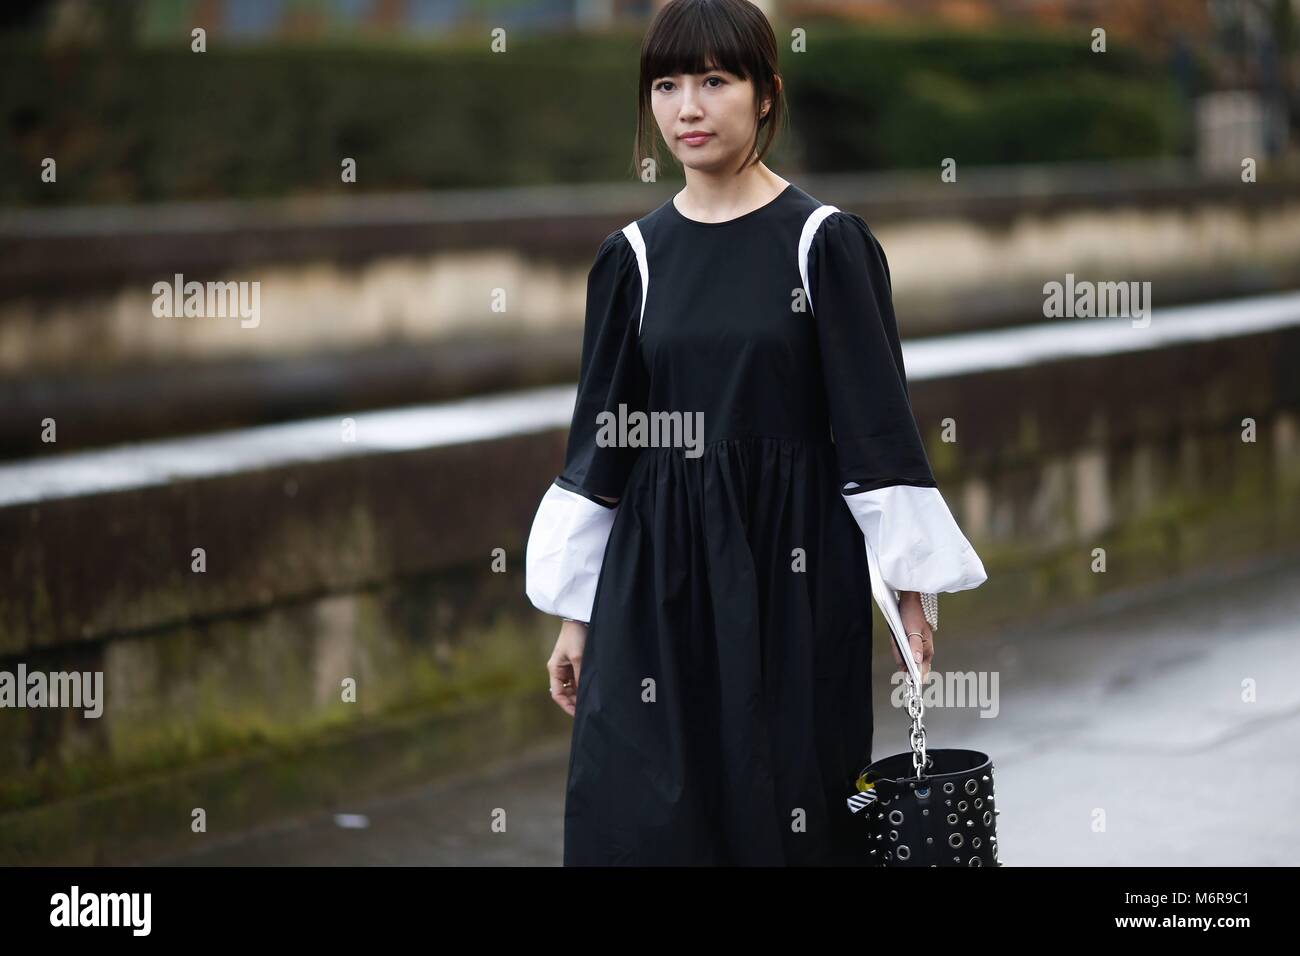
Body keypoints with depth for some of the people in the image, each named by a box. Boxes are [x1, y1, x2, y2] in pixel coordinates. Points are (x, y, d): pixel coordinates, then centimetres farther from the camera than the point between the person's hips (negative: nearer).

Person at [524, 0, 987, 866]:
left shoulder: (825, 242, -3)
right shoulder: (636, 257, 7)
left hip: (791, 571, -3)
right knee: (642, 823, -2)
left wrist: (913, 585, -8)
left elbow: (877, 424, -5)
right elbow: (599, 440, 9)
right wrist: (578, 613, 8)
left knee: (786, 813, 0)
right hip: (657, 576, 3)